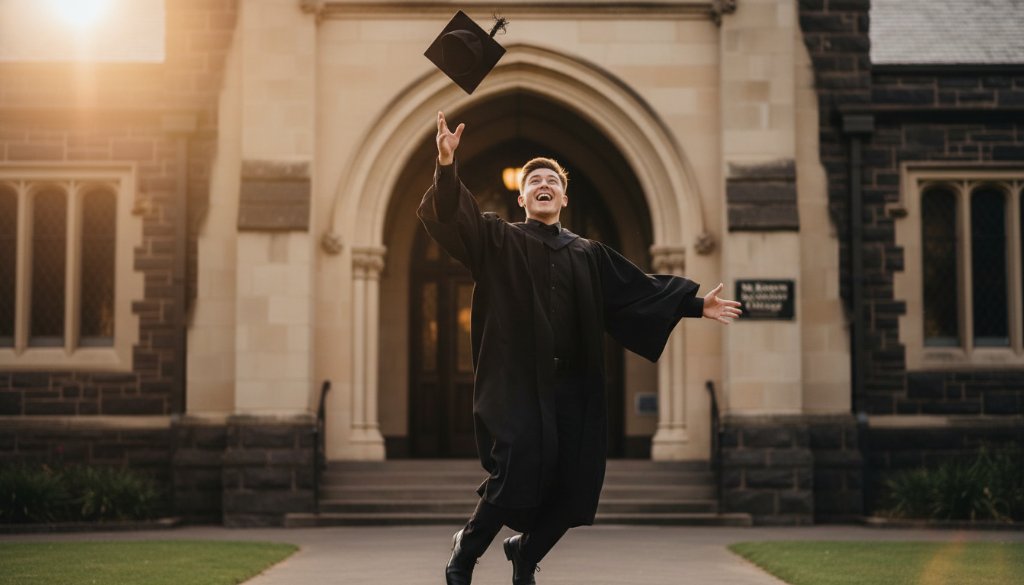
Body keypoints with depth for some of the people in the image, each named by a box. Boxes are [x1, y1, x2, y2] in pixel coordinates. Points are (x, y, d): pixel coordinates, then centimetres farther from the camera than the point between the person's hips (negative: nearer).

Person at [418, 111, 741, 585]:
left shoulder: (589, 255, 17)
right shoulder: (498, 240, 6)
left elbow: (642, 291, 17)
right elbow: (450, 216, -9)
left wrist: (695, 305, 10)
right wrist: (447, 166, -26)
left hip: (572, 386, 4)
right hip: (516, 385, -4)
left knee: (574, 488, 2)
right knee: (519, 474, -18)